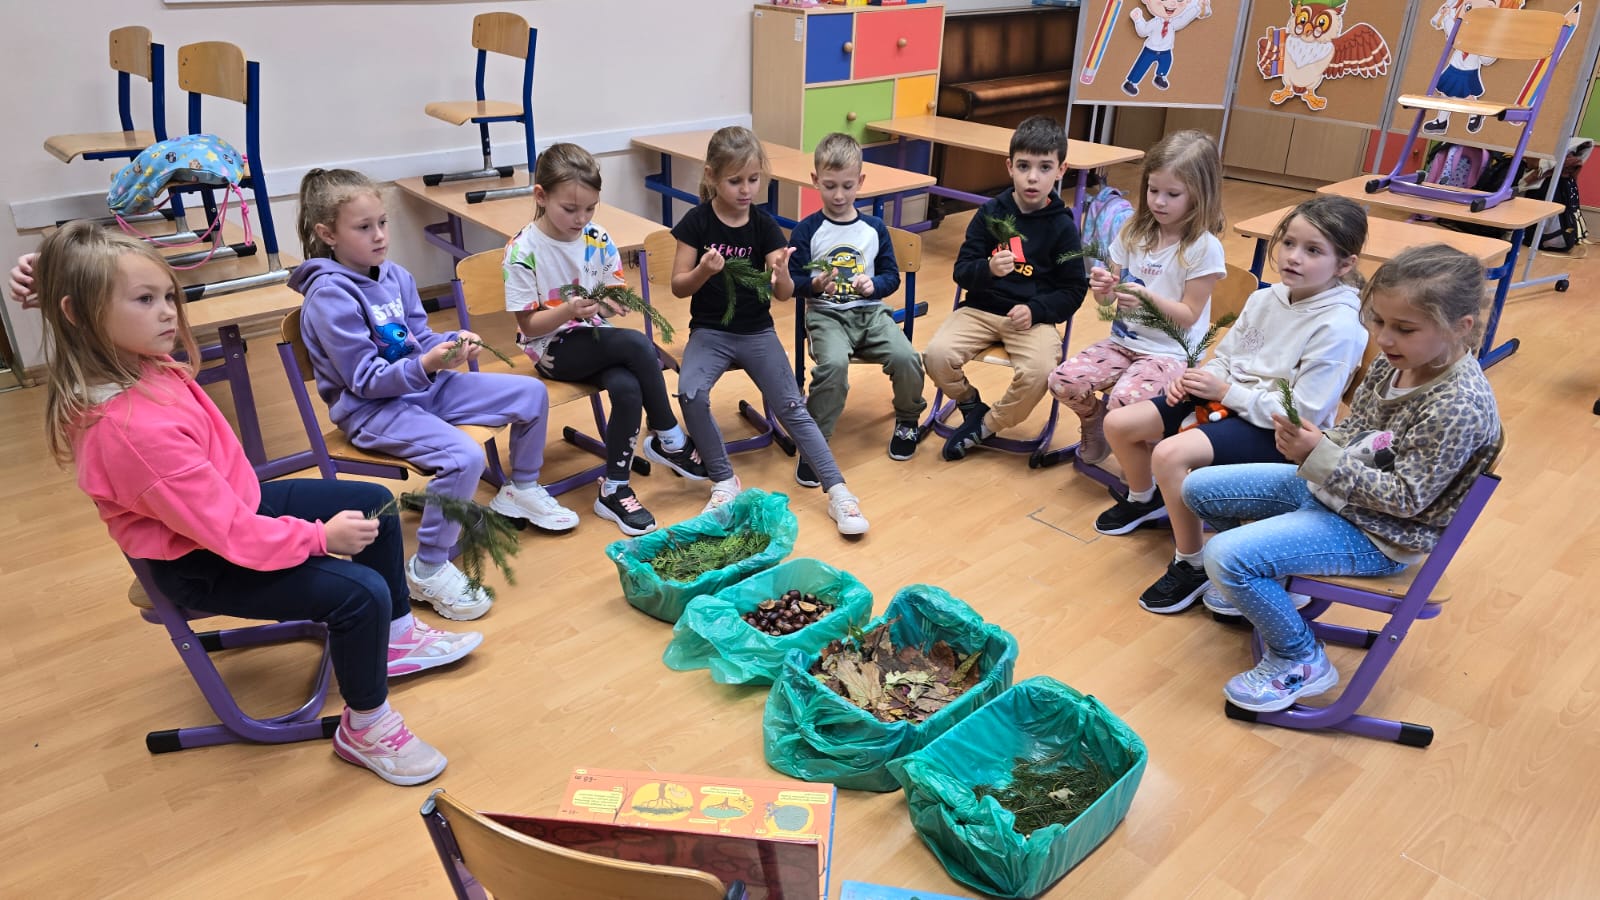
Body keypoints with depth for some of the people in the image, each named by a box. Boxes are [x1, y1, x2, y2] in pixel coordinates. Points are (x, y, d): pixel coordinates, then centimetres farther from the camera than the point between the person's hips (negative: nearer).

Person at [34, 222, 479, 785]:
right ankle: (365, 728, 3)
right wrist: (321, 537, -22)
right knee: (360, 593, -24)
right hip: (202, 565, -11)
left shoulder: (138, 366, -11)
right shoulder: (130, 426, -38)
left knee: (373, 503, 15)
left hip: (239, 503, 11)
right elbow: (227, 531, -32)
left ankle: (399, 637, 32)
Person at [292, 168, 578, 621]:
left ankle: (521, 490, 26)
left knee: (532, 394, 3)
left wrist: (453, 345, -11)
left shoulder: (395, 276, 4)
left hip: (425, 385, 8)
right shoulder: (329, 296, -18)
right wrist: (425, 366, -32)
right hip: (372, 409, -8)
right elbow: (365, 380, -19)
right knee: (464, 456, -33)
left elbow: (421, 339, 11)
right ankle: (428, 569, -15)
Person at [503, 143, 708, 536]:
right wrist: (570, 310, -29)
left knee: (628, 389, -29)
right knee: (637, 344, -29)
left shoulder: (598, 239, 1)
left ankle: (614, 489, -12)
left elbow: (616, 295, 6)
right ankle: (671, 441, -11)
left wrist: (616, 303, -18)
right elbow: (529, 325, -11)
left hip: (598, 339, 5)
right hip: (553, 348, -4)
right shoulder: (523, 252, -12)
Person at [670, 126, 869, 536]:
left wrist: (781, 275, -26)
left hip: (757, 332, 1)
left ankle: (837, 490, -8)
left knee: (791, 407, -11)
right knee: (690, 393, -27)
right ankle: (724, 480, -9)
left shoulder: (764, 224, -2)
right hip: (709, 331, -1)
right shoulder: (697, 222, -5)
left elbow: (783, 294, -3)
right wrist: (704, 270, -25)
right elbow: (678, 286, -4)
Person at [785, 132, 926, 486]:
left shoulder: (874, 228, 9)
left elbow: (892, 276, 10)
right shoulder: (807, 230, 1)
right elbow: (792, 281, -1)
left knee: (906, 357, -23)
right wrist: (815, 285, -22)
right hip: (825, 313, -3)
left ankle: (907, 421, 9)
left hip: (870, 311, 3)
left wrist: (873, 285, -11)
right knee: (833, 363, -34)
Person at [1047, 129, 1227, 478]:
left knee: (1124, 401, -32)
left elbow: (1189, 315, -11)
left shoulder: (1204, 248, -12)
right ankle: (1095, 420, 16)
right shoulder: (1135, 233, 3)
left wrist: (1149, 298, -28)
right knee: (1063, 381, -19)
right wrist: (1103, 287, -18)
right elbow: (1107, 301, 6)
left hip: (1171, 352, -5)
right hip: (1124, 341, 5)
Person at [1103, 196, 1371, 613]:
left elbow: (1303, 412, -23)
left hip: (1277, 432, -8)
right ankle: (1142, 500, 31)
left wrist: (1227, 392, -19)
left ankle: (1192, 566, -12)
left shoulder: (1339, 327, -20)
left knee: (1170, 454, -32)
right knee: (1119, 423, 1)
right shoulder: (1265, 299, 2)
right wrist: (1201, 378, -8)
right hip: (1227, 399, 8)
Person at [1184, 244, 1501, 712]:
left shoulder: (1459, 406, -28)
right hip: (1331, 484, 9)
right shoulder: (1395, 361, -4)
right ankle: (1260, 586, 32)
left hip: (1378, 532, -9)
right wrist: (1315, 441, -13)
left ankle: (1301, 662, 1)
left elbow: (1405, 497, -25)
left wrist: (1321, 456, -30)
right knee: (1199, 488, 10)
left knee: (1226, 556, -24)